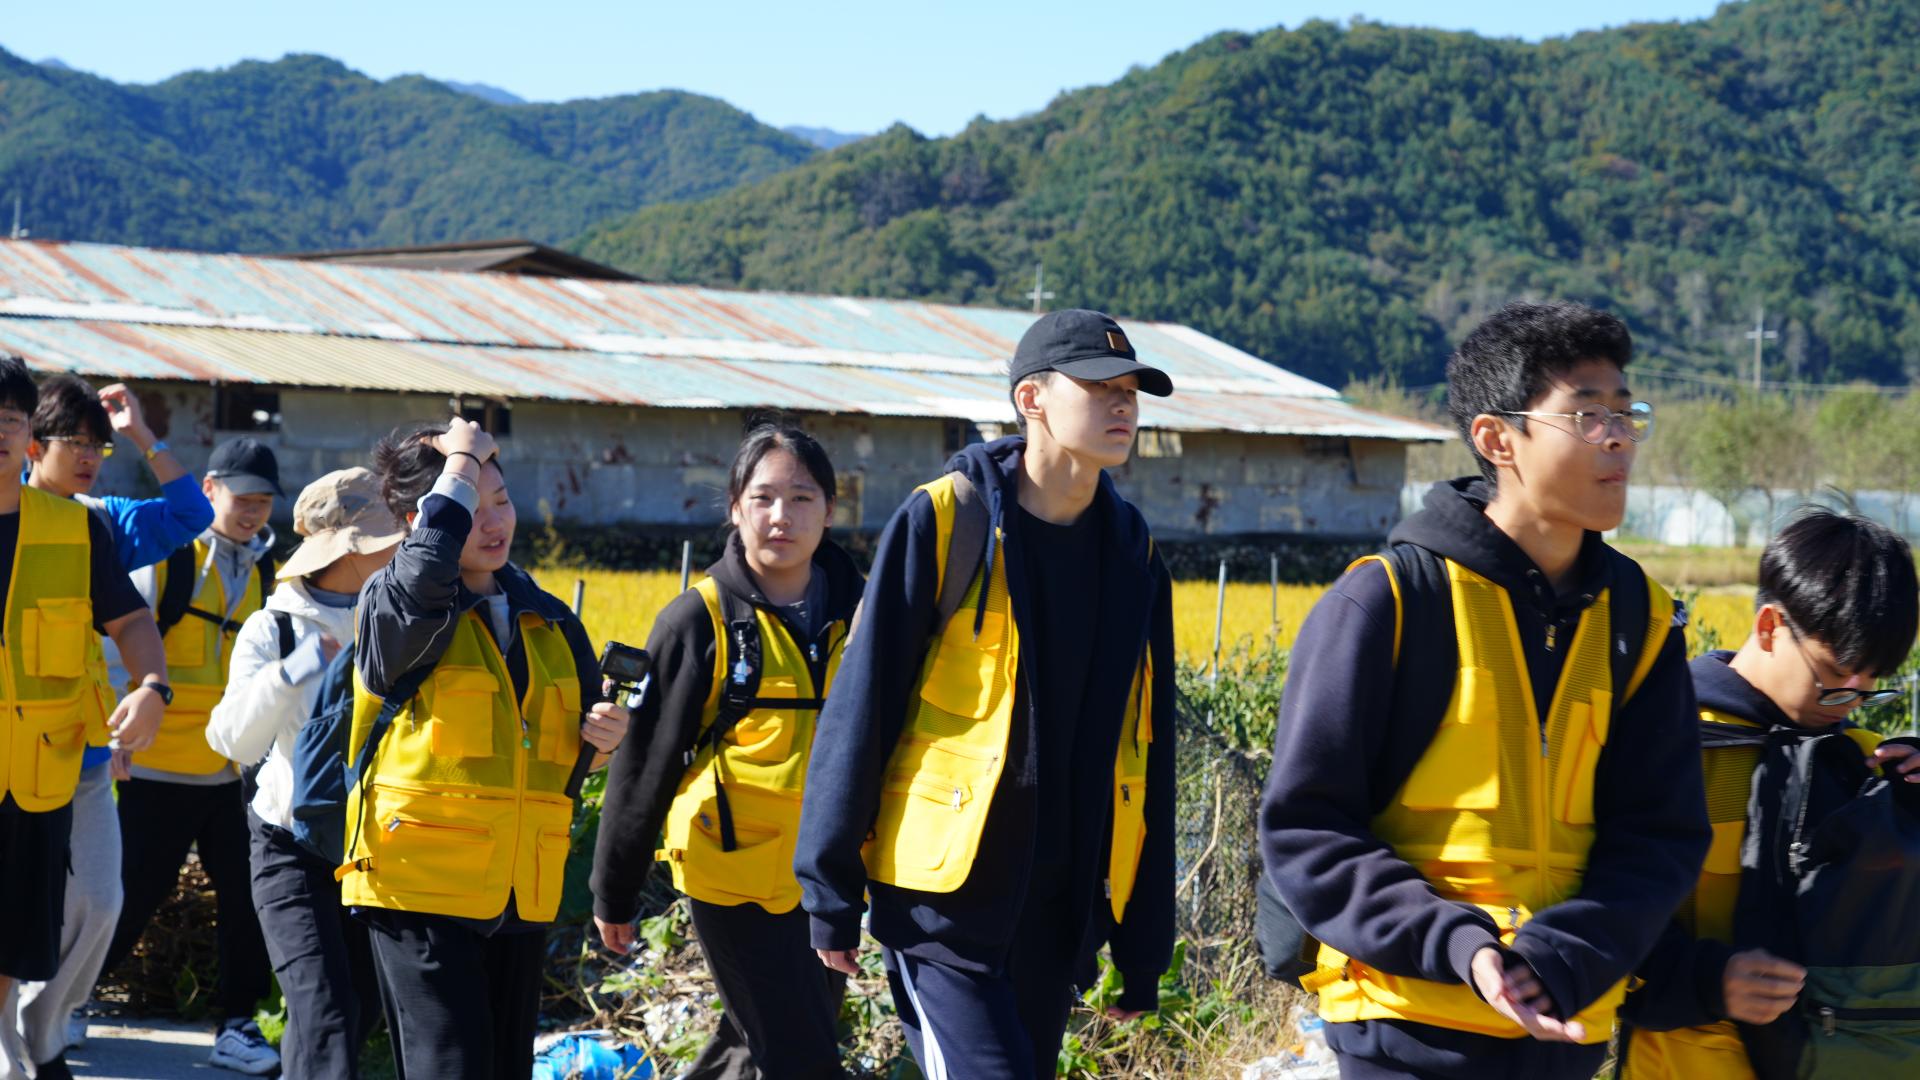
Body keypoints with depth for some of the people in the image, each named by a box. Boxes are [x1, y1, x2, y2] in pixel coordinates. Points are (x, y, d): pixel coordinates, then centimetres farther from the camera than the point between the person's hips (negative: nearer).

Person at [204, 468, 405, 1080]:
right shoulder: (275, 629, -6)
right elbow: (236, 741, -16)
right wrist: (293, 670, -27)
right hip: (295, 844, -4)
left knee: (361, 1007, 9)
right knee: (324, 1007, -17)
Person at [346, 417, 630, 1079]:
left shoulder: (551, 624, 14)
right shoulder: (394, 607, -5)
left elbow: (576, 750, 24)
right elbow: (427, 571, -30)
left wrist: (604, 738, -1)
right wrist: (461, 463, -16)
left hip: (522, 895, 6)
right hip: (421, 886, -6)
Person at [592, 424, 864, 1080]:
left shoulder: (857, 609, 3)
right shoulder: (700, 621, -8)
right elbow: (645, 763, -3)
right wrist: (615, 895, 0)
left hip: (825, 876, 5)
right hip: (737, 875, -4)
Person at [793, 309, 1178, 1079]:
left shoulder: (1130, 551, 8)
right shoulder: (943, 523, -6)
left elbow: (1146, 747, 13)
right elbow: (861, 708, -4)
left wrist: (1144, 943, 11)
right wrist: (831, 892, -6)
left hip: (1058, 914, 5)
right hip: (945, 898, -5)